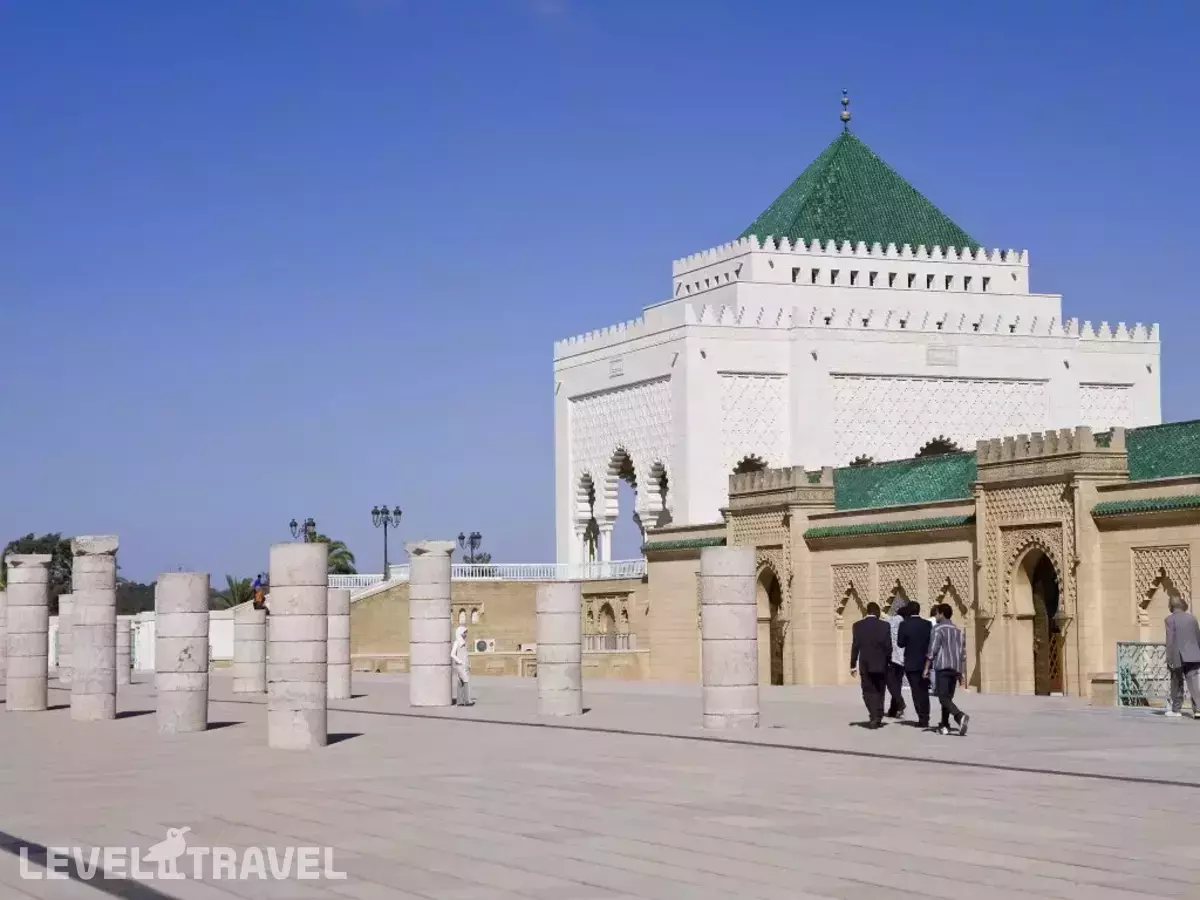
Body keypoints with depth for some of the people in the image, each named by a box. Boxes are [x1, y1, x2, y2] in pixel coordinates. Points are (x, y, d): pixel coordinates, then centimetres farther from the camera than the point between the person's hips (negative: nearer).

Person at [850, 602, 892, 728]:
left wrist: (853, 665, 1)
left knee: (868, 691, 4)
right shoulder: (884, 625, -6)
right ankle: (878, 718, 17)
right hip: (881, 664, 0)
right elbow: (888, 646, -5)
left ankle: (875, 716, -14)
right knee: (879, 691, 14)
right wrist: (888, 661, 8)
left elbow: (855, 646, -4)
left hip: (865, 665, 0)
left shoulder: (858, 625, -4)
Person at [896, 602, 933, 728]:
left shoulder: (905, 624, -11)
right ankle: (925, 718, 18)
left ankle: (922, 719, -5)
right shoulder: (927, 624, -2)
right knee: (924, 691, 15)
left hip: (911, 663, -3)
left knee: (916, 691, 1)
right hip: (925, 662, 3)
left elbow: (900, 643, -8)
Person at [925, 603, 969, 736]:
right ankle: (944, 726, 9)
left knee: (943, 697, -11)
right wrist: (962, 673, 18)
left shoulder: (939, 629, -4)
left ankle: (960, 716, -33)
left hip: (942, 667, -7)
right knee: (948, 697, 12)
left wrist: (926, 668, -5)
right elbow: (963, 654, 16)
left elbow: (932, 651, -10)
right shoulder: (958, 631, 17)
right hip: (955, 669, 7)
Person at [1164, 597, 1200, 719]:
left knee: (1177, 684, 10)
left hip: (1178, 657, -3)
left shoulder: (1170, 619, -6)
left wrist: (1169, 659, -9)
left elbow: (1170, 640, -11)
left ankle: (1176, 710, 15)